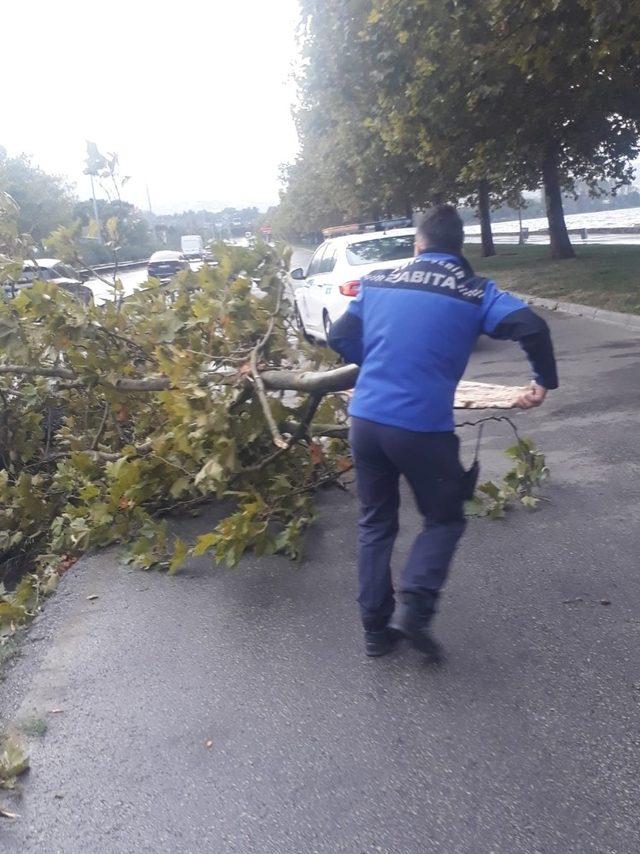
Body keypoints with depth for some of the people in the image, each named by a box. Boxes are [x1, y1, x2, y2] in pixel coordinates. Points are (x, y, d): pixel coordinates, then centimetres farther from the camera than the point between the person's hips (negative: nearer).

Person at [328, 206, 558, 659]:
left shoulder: (376, 281, 10)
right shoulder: (473, 290, 0)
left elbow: (340, 338, 15)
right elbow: (531, 326, -13)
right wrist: (544, 380, 3)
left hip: (365, 419, 4)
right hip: (422, 426, -4)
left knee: (375, 523, 18)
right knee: (444, 519, 17)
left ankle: (376, 628, 22)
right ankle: (413, 608, 0)